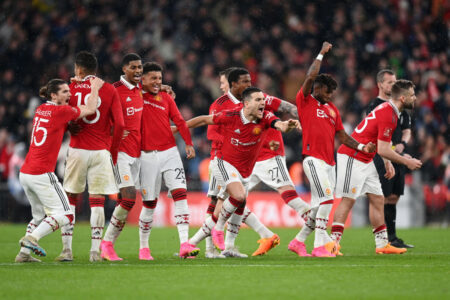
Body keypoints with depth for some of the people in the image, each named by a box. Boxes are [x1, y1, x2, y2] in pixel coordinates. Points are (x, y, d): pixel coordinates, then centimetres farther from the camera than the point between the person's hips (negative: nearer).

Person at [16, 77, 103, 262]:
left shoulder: (41, 109, 14)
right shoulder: (61, 111, -9)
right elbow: (90, 109, 2)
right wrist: (94, 88, 16)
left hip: (25, 173, 8)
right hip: (42, 175, -8)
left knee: (40, 215, 20)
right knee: (65, 215, -5)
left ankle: (24, 253, 11)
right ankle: (31, 239, -20)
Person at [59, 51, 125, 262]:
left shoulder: (71, 88, 1)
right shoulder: (109, 90, 1)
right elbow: (119, 125, -4)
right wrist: (113, 152, 7)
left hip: (77, 150, 0)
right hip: (101, 152, 0)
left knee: (70, 199, 8)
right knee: (97, 201, 3)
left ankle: (66, 249, 4)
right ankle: (95, 251, -2)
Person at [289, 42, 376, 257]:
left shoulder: (332, 109, 20)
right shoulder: (305, 101, 1)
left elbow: (341, 136, 21)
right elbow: (311, 77, -11)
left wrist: (361, 147, 7)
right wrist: (322, 53, -1)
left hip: (329, 162, 8)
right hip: (313, 158, -8)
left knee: (319, 206, 8)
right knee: (327, 198, -18)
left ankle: (299, 241, 21)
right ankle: (320, 245, -17)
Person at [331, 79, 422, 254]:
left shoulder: (388, 109, 11)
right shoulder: (388, 115, -21)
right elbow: (383, 150, -22)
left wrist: (388, 163, 13)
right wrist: (406, 162, -11)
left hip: (365, 160, 10)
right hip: (353, 159, -10)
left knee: (377, 199, 9)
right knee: (348, 200, -11)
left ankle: (382, 244, 11)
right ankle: (333, 242, -10)